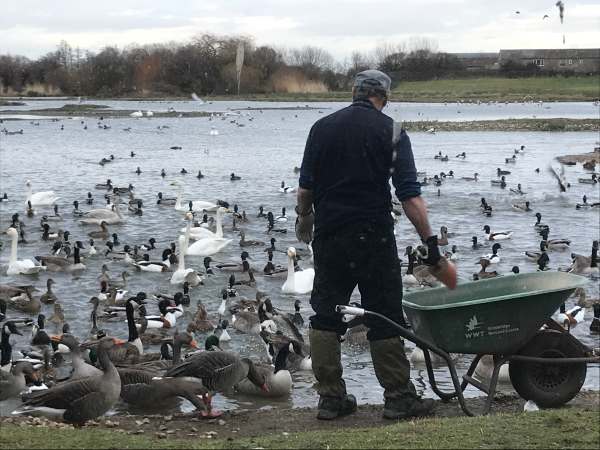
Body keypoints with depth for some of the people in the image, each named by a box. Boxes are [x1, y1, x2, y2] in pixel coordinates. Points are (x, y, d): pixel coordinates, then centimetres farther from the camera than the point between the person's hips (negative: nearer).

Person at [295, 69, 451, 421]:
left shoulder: (323, 127, 5)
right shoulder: (390, 132, -4)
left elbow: (306, 186, 8)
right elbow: (410, 194, -11)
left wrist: (304, 218, 26)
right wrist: (430, 240, -9)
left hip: (329, 234, 3)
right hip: (374, 237, -3)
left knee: (326, 315, 9)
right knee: (385, 318, 3)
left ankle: (330, 397, 9)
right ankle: (399, 397, 6)